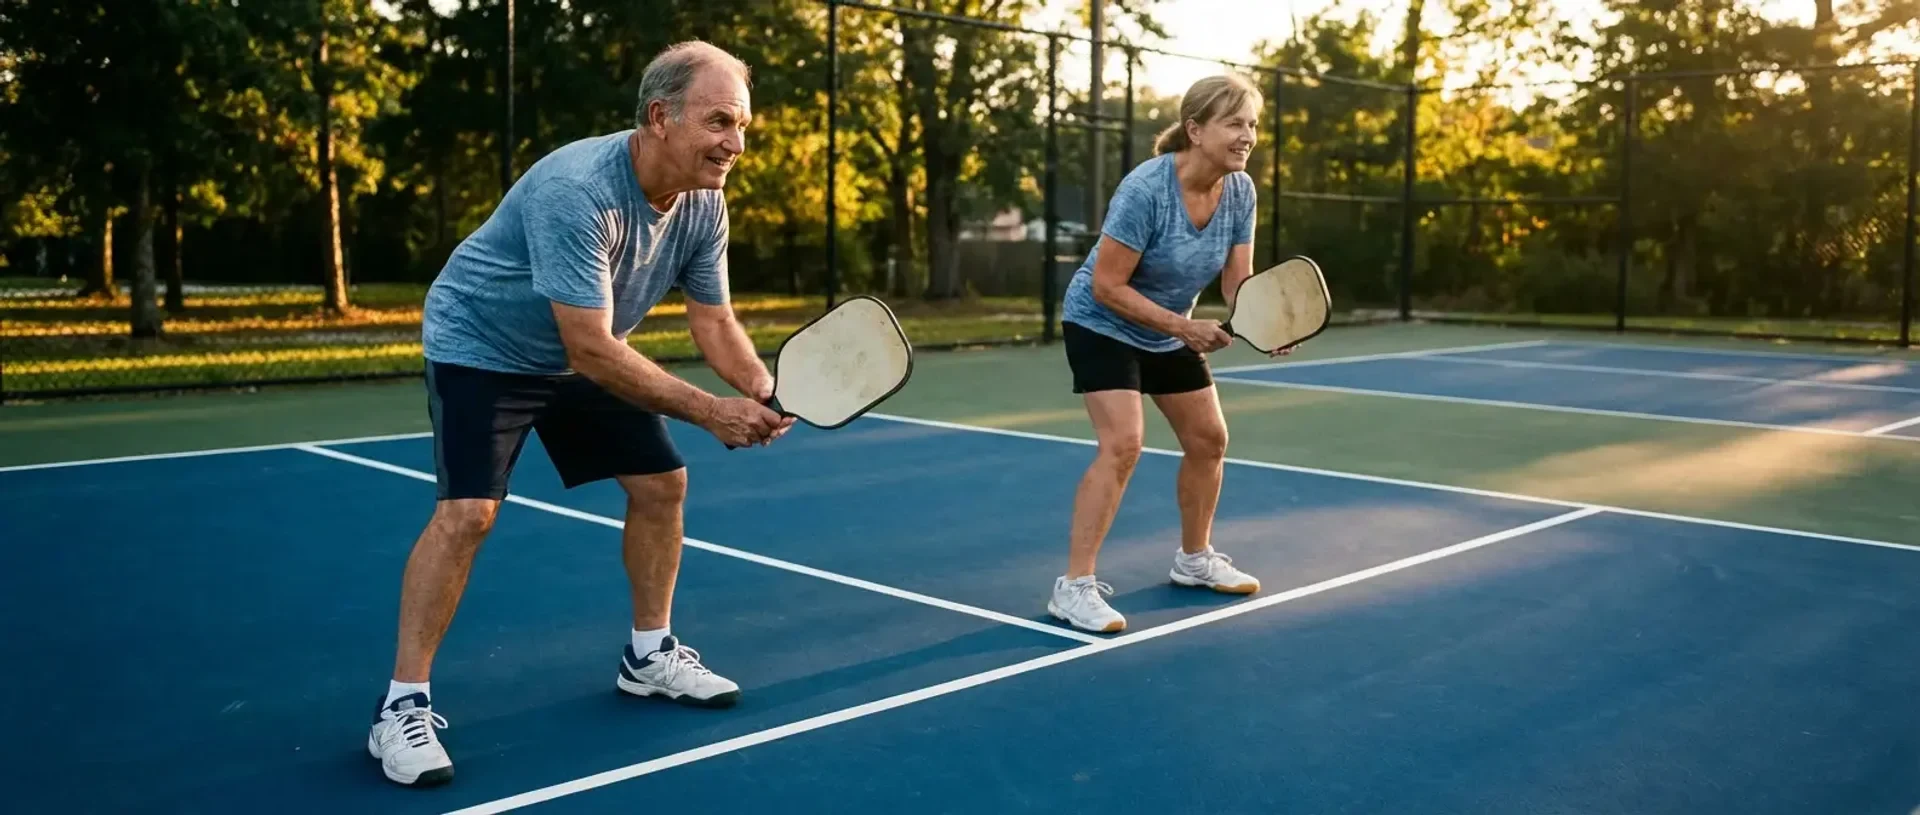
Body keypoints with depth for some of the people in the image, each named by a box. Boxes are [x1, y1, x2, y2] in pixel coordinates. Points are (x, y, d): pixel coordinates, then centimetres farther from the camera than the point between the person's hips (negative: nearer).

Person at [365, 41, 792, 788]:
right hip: (480, 346, -7)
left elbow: (712, 320, -7)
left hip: (586, 351, 8)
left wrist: (761, 388, -27)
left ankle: (649, 655, 23)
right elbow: (591, 348, -38)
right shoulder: (577, 191, -37)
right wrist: (711, 411, -38)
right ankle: (402, 705, -6)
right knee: (467, 512, -19)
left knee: (661, 482, 5)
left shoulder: (703, 204, -13)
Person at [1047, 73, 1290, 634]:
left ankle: (1194, 559, 33)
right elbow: (1107, 287, -27)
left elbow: (1239, 279, -8)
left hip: (1171, 330, 8)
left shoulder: (1240, 191, -10)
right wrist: (1184, 327, -31)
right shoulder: (1145, 189, -30)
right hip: (1103, 325, -7)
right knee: (1122, 444, -21)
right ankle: (1074, 586, -14)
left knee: (1209, 439, 12)